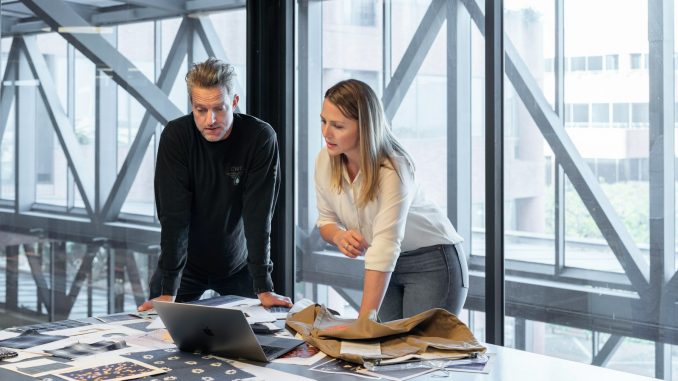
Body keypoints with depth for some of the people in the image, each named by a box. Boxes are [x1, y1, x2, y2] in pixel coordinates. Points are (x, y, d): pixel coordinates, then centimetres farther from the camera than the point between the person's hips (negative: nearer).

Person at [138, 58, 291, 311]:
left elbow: (258, 216, -21)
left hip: (239, 265, 0)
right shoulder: (175, 136, -20)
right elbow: (173, 216, -22)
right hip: (186, 265, 0)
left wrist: (264, 289, -25)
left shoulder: (260, 138, -21)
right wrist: (168, 292, -27)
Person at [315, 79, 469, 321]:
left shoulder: (393, 171, -29)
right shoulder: (325, 160, -11)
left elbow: (385, 247, -36)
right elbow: (326, 220, 4)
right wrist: (338, 236, -21)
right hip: (388, 265, 6)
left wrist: (364, 319, -41)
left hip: (433, 261, -6)